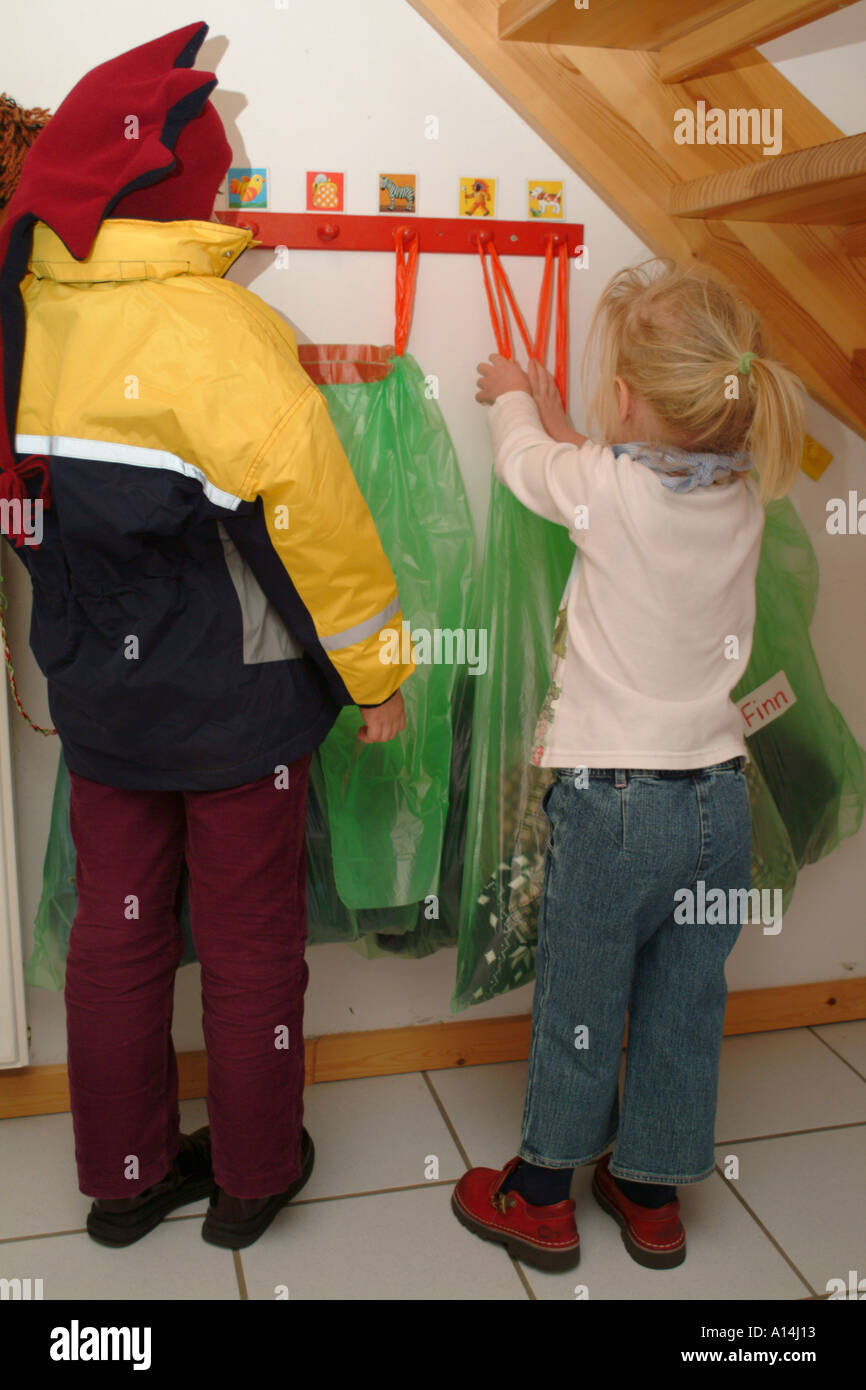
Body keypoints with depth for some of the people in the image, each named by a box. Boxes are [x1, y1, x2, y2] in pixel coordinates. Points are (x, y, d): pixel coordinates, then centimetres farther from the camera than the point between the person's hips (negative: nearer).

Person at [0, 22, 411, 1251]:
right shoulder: (212, 328, -21)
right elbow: (308, 503, -20)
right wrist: (376, 670, -9)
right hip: (235, 698, -5)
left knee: (118, 926, 18)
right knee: (250, 938, 12)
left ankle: (126, 1174, 34)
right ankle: (253, 1175, 31)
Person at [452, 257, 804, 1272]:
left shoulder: (603, 488, -16)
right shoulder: (741, 496, -1)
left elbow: (526, 460, 5)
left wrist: (512, 397, 28)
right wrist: (551, 413, 32)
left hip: (612, 798, -5)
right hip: (718, 794, 5)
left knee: (577, 1005, 13)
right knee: (684, 1008, 17)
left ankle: (542, 1197, 32)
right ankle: (652, 1195, 36)